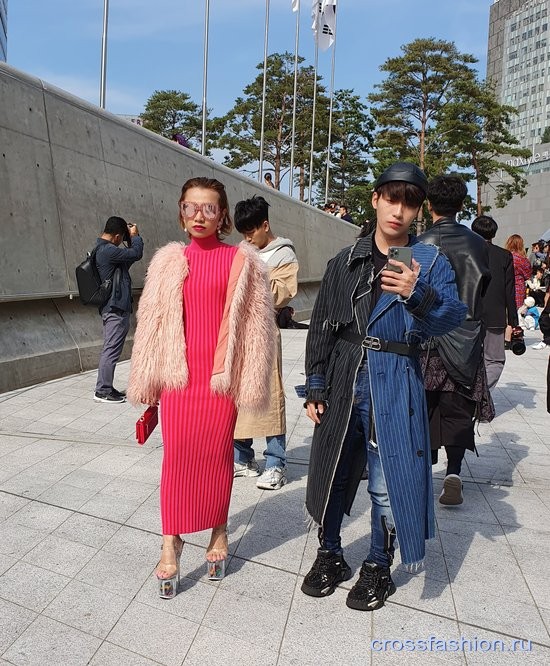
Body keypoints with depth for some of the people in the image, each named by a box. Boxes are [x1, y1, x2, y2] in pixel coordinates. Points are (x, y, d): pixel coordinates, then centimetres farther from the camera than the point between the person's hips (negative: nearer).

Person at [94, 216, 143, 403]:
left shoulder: (102, 249, 16)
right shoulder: (108, 250, -16)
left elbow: (126, 261, 23)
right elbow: (136, 254, -19)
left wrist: (131, 239, 14)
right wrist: (135, 236, -2)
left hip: (112, 308, 11)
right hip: (116, 308, -11)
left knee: (110, 349, 14)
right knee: (111, 350, -5)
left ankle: (105, 388, 21)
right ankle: (103, 391, 1)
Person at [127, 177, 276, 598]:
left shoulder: (242, 261, -1)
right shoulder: (169, 261, 6)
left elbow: (256, 325, -2)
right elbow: (151, 322, 8)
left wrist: (251, 384, -5)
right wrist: (148, 381, 7)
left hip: (221, 375, -2)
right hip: (178, 374, 2)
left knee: (217, 456, 9)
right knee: (177, 457, 4)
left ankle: (219, 535, 29)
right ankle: (171, 545, 18)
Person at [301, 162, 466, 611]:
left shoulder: (430, 262, 1)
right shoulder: (345, 261, 6)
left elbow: (453, 317, -13)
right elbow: (321, 327, 6)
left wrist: (419, 295, -33)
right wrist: (315, 387, 3)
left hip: (394, 387, -2)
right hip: (343, 383, 3)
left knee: (388, 480, 4)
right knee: (333, 471, 12)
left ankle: (378, 567, 30)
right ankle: (330, 555, 36)